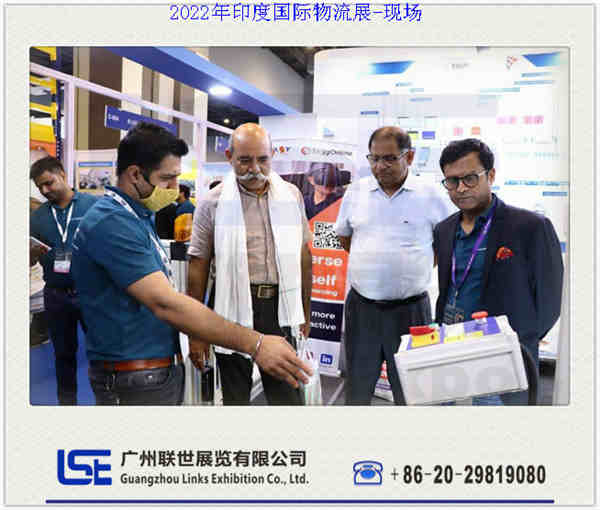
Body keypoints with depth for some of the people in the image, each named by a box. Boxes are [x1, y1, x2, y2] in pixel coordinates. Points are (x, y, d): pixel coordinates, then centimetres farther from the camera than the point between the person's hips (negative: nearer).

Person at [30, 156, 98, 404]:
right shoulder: (37, 216, 7)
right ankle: (66, 400, 35)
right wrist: (34, 254, -11)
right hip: (56, 295, 4)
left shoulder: (94, 205, -5)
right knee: (63, 353, 18)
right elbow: (29, 261, 10)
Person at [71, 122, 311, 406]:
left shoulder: (139, 217, 11)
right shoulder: (112, 222, -20)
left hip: (164, 370, 9)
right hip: (136, 383, -9)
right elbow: (165, 303, -28)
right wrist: (255, 345, -29)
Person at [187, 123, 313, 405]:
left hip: (279, 307, 2)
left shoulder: (292, 195, 6)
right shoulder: (212, 202, -3)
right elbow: (198, 268, -2)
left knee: (287, 395, 11)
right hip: (234, 308, -2)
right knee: (235, 395, 13)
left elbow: (303, 255, 12)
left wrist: (305, 311, 13)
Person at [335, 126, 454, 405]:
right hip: (362, 306, 2)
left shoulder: (431, 196, -4)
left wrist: (421, 266, 2)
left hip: (410, 309, -2)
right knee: (357, 390, 15)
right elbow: (344, 236, 17)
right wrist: (370, 262, 10)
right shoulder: (356, 191, 4)